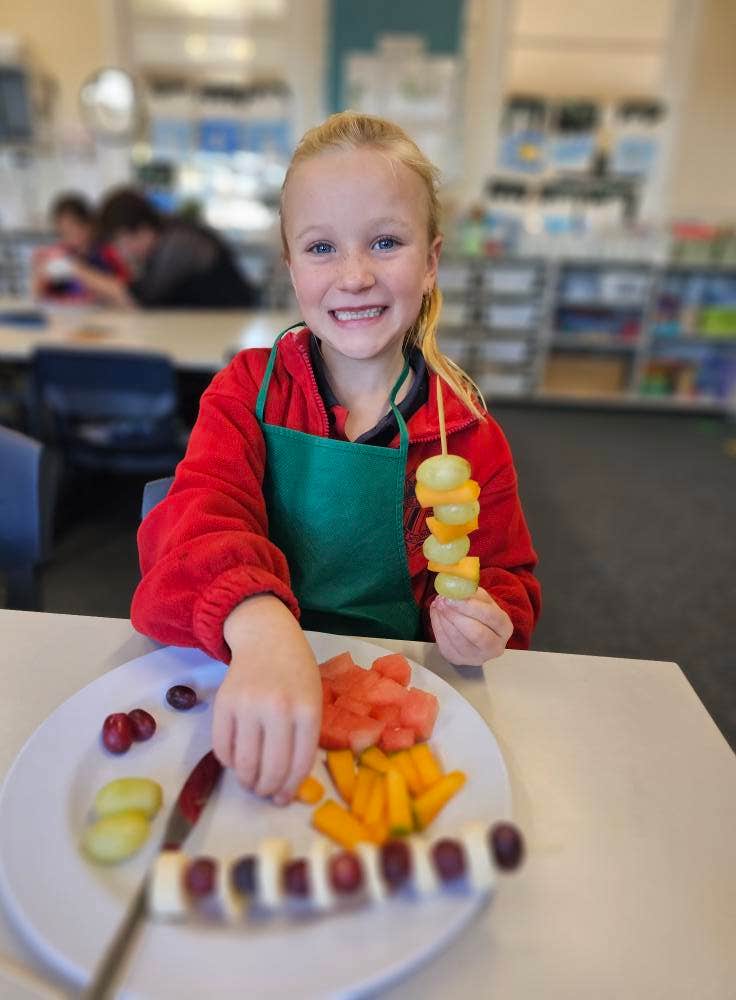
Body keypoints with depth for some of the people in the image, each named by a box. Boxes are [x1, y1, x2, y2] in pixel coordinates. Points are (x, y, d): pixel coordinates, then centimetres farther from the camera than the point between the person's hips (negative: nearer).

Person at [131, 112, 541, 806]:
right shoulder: (247, 391, -4)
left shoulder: (468, 434, -4)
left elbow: (507, 577, 4)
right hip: (244, 668, -2)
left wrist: (486, 621, -20)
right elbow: (200, 515, -20)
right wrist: (258, 624, -42)